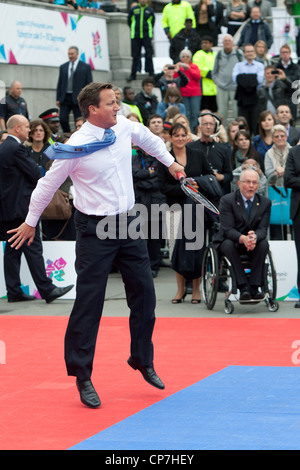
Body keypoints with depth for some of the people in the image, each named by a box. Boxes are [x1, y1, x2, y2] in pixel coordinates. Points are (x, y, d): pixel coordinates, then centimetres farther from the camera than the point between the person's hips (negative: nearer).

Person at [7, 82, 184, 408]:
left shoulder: (125, 127, -1)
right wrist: (30, 222, 5)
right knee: (89, 302, -5)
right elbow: (48, 184, -4)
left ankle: (142, 360, 31)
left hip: (127, 224, 6)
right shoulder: (76, 147, -17)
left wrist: (170, 162, 35)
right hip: (94, 230, -6)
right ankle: (82, 376, 6)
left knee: (143, 293, 12)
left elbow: (149, 138, 24)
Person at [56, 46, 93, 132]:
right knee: (62, 119, -9)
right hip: (65, 98, 3)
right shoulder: (63, 67, 14)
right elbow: (59, 84, 15)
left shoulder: (86, 67, 3)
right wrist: (58, 99, 8)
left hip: (78, 99, -3)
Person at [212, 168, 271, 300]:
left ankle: (254, 287, -27)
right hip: (230, 240, -2)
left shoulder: (265, 202, 0)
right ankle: (243, 288, -36)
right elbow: (227, 229, -18)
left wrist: (254, 237, -33)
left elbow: (263, 229, -7)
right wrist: (243, 238, -39)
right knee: (228, 244, -36)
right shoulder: (227, 200, -10)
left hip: (253, 244, 3)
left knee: (264, 243, -29)